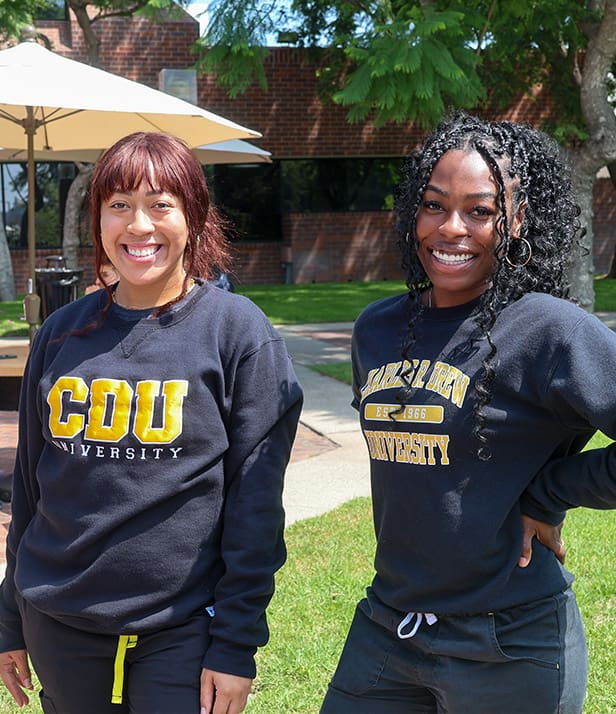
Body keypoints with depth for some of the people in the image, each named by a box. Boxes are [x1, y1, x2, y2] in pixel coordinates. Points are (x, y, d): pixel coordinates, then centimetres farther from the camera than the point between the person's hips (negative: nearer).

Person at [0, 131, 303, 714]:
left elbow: (255, 504, -8)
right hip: (60, 631, 4)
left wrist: (236, 643, -10)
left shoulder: (239, 332, -7)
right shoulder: (61, 336, 4)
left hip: (183, 632, -3)